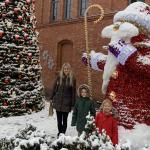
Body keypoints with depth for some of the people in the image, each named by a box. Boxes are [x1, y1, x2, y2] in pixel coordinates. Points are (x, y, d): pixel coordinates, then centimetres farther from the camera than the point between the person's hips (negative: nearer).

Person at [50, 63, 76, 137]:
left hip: (66, 103, -1)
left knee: (64, 119, 7)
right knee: (59, 119, 8)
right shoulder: (59, 77, 2)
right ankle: (60, 132, 24)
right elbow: (54, 88, 7)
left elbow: (73, 92, -1)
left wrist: (72, 104, -3)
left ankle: (63, 133, 19)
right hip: (58, 101, 1)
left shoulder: (72, 79, -2)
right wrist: (52, 98, 5)